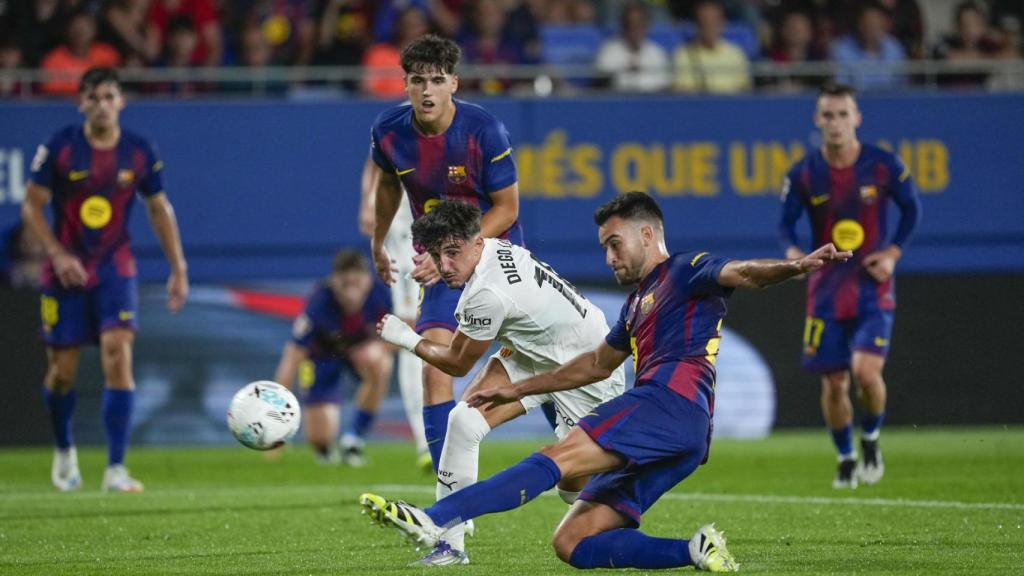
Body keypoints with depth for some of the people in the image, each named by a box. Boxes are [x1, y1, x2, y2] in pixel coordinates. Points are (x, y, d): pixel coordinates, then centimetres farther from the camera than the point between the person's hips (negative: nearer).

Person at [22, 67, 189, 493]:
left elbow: (159, 209, 9)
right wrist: (58, 254, -16)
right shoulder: (59, 149, -8)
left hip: (115, 270, 0)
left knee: (119, 358, -16)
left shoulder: (140, 153, -3)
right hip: (66, 272, 0)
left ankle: (115, 469, -16)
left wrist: (178, 270, 7)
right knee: (62, 371, 4)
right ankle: (64, 452, 32)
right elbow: (32, 205, -3)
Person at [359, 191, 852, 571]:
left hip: (673, 401, -10)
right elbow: (597, 364, 45)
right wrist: (518, 390, 48)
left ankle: (433, 520, -37)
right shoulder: (638, 302, 33)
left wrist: (793, 267, -32)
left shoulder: (686, 273, 8)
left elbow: (742, 273, -11)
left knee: (557, 458, -24)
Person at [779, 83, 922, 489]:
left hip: (873, 288, -2)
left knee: (866, 371, -19)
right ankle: (846, 460, 25)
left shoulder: (884, 165, -7)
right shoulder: (803, 174, -5)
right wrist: (792, 252, -19)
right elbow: (786, 223, 3)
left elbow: (912, 209, 6)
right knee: (833, 382, 3)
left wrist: (893, 253, -7)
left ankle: (870, 440, 11)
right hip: (826, 290, 2)